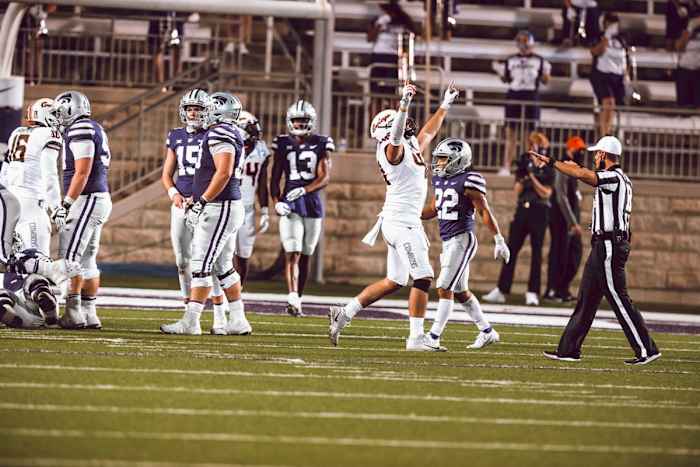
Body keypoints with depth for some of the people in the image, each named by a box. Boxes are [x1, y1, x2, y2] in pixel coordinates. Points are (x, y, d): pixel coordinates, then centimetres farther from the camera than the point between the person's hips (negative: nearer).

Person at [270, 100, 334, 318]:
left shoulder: (321, 145, 3)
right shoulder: (283, 144, 4)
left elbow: (325, 177, -4)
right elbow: (274, 179, 6)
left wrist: (304, 190, -21)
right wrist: (276, 202, -10)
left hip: (312, 202, 2)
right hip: (290, 202, -2)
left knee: (305, 255, 7)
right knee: (292, 253, -14)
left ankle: (297, 301, 16)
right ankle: (293, 299, -27)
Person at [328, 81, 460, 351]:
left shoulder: (411, 146, 17)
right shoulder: (393, 149, -9)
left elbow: (429, 131, 33)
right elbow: (396, 134, -32)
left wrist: (445, 104, 40)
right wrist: (405, 103, -45)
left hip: (404, 222, 10)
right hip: (401, 221, -10)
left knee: (394, 282, 13)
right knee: (423, 278, -9)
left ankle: (344, 314, 16)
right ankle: (416, 338, -8)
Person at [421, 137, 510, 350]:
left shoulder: (468, 182, -13)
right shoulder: (439, 180, 11)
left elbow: (485, 212, -12)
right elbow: (433, 209, 24)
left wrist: (499, 240, -12)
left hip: (462, 239, -9)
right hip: (448, 242, 9)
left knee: (445, 288, -11)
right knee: (460, 292, 14)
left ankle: (434, 336, -10)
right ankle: (487, 332, 25)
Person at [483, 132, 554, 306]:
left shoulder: (548, 170, 1)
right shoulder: (525, 164, 9)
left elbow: (545, 193, -7)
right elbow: (518, 191, 5)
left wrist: (532, 177, -15)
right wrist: (523, 177, -13)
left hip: (539, 212, -3)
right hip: (522, 210, 3)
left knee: (537, 251, -3)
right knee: (511, 249, 2)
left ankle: (532, 293, 0)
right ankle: (501, 290, 4)